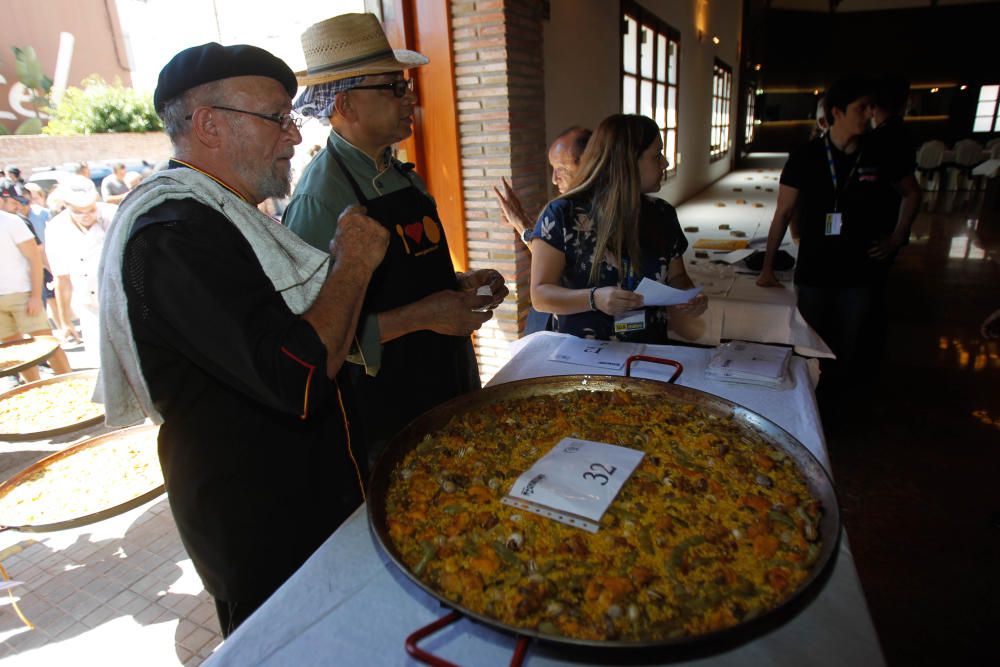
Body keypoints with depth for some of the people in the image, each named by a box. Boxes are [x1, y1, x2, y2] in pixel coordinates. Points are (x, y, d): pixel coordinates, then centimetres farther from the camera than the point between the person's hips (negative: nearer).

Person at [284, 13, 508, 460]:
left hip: (445, 389, 8)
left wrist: (461, 284, 1)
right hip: (381, 409, -7)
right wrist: (419, 316, -22)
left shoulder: (405, 178, 8)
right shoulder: (318, 199, -18)